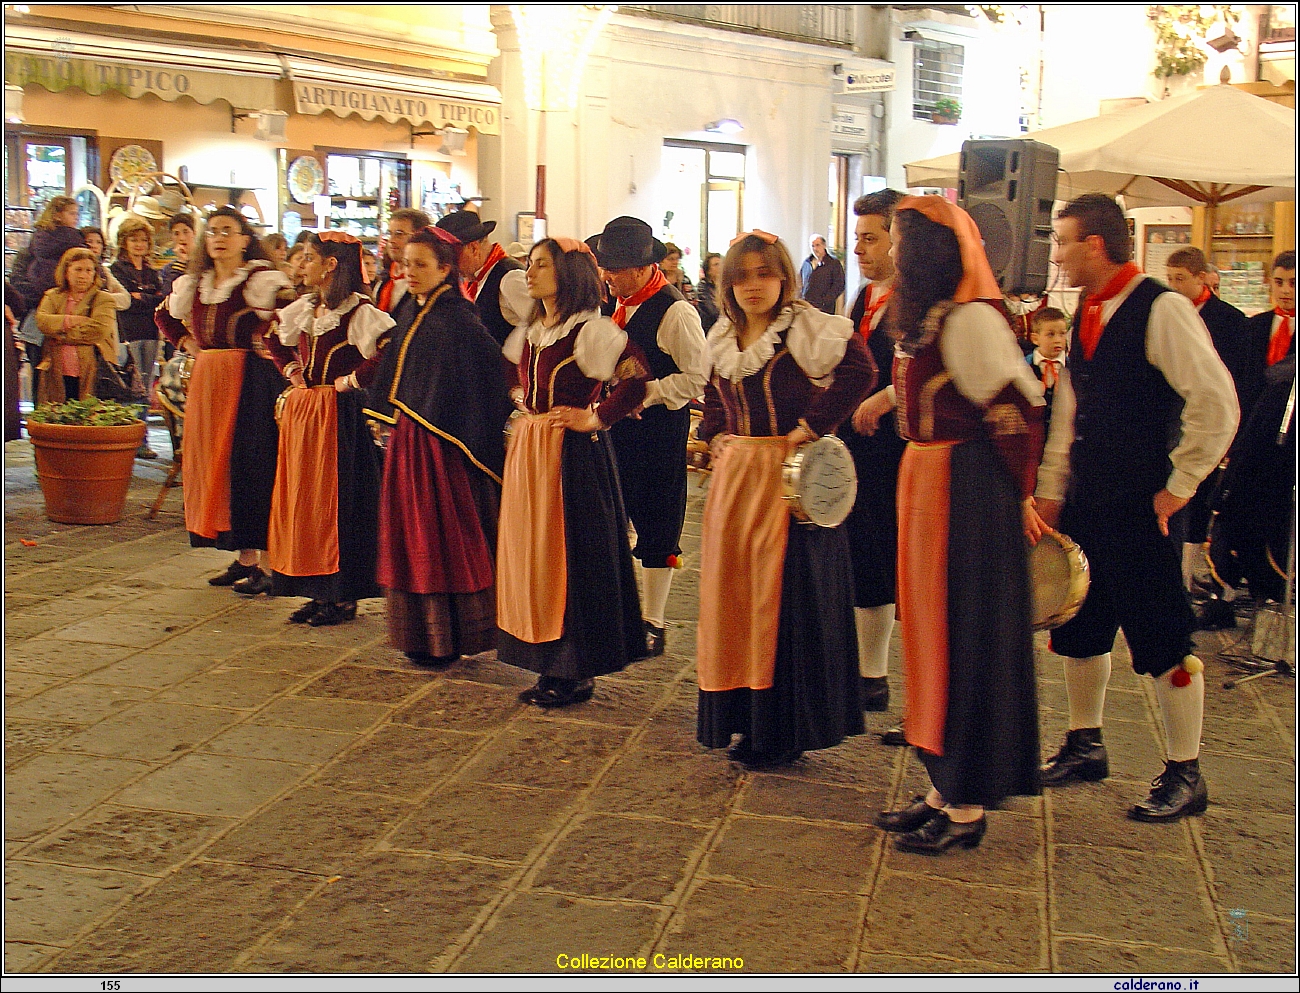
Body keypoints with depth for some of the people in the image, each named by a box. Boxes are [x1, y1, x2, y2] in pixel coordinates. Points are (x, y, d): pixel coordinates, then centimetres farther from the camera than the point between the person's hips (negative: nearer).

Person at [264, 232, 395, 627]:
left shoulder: (359, 312, -12)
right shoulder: (302, 310, 12)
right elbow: (274, 341, 30)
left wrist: (350, 380, -18)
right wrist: (291, 371, 14)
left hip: (339, 413, -8)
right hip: (301, 412, 8)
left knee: (338, 501, -3)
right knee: (301, 500, 10)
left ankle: (344, 596, 6)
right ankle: (319, 591, 19)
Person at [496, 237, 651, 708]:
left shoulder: (591, 330, -12)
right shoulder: (529, 331, 12)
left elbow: (637, 379, -21)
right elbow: (514, 373, 33)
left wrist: (597, 418, -15)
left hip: (573, 454, -8)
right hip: (528, 451, 8)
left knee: (571, 557, -3)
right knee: (531, 554, 10)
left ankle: (578, 672, 7)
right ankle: (550, 665, 20)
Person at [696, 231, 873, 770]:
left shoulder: (808, 330, -9)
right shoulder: (723, 338, 12)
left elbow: (859, 370, -23)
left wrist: (811, 427, -21)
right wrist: (716, 436, 10)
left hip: (790, 476, -7)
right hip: (734, 477, 7)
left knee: (784, 596, -4)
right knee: (732, 593, 10)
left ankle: (786, 730, 8)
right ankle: (748, 720, 23)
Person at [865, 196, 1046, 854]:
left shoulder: (970, 318, -17)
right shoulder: (929, 318, 12)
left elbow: (1019, 410, -17)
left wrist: (1011, 495, -9)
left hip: (965, 490, -10)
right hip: (926, 483, 10)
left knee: (963, 634, -2)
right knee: (931, 627, 14)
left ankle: (967, 808, 10)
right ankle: (945, 788, 25)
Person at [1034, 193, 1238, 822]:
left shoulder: (1162, 310, -14)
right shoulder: (1086, 314, 11)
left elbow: (1217, 404, -18)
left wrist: (1179, 486, -13)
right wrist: (1050, 490, 12)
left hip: (1140, 506, -8)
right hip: (1084, 501, 8)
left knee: (1161, 640, 1)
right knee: (1078, 628, 15)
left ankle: (1185, 775, 15)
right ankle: (1085, 747, 32)